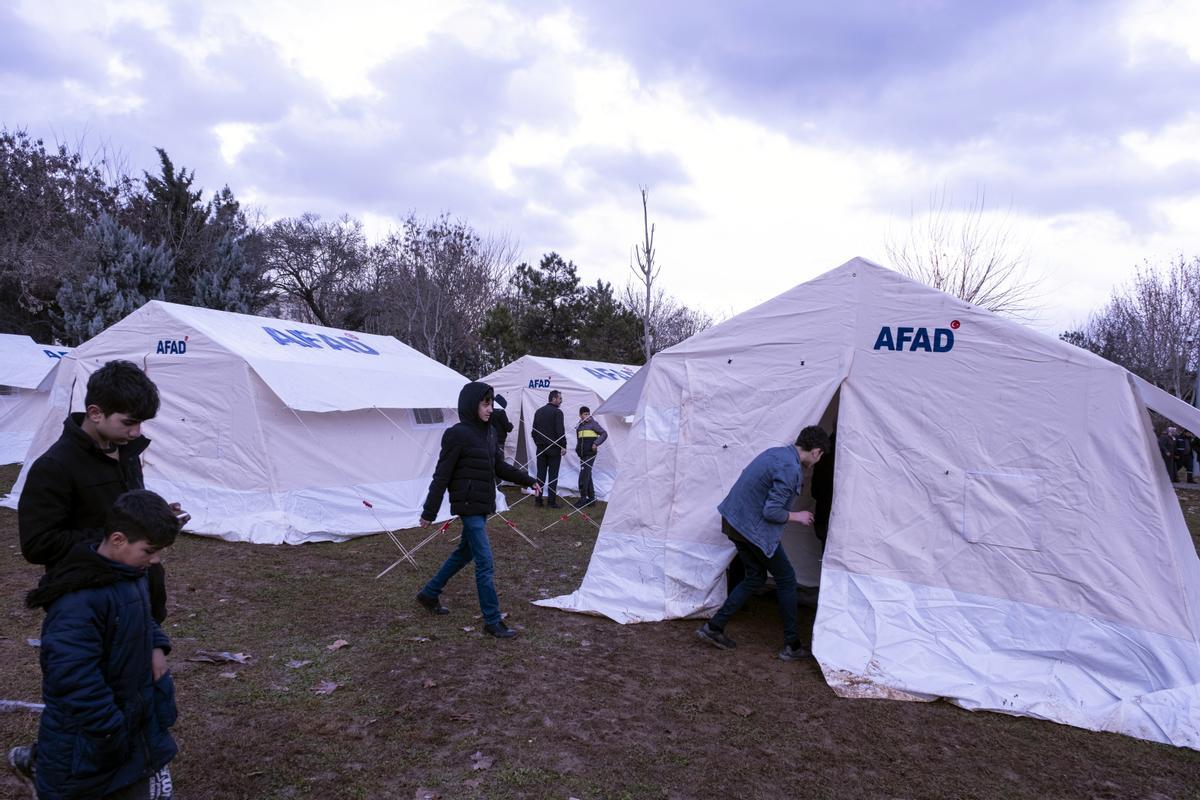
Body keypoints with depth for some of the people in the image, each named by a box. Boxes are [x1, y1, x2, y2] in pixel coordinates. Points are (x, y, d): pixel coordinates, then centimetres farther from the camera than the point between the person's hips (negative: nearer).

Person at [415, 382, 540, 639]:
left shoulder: (489, 433, 8)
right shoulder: (458, 434, -15)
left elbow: (500, 466, 19)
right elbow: (442, 475, -14)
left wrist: (528, 481, 17)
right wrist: (429, 512, -13)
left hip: (482, 505, 9)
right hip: (469, 505, -9)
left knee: (464, 552, 22)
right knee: (485, 563, -6)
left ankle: (429, 594, 39)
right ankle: (493, 622, 2)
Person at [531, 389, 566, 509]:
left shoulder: (538, 412, 11)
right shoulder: (557, 412, -11)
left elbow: (534, 430, 14)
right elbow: (560, 431, -16)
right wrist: (563, 446, -9)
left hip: (541, 448, 6)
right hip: (554, 448, -6)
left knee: (540, 474, 9)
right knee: (553, 475, -1)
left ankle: (538, 500, 10)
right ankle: (551, 501, 0)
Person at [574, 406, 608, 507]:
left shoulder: (593, 424, -5)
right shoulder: (579, 426, 13)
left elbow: (604, 434, -6)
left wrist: (596, 443, -15)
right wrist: (577, 449, 15)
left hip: (590, 454, -7)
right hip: (582, 455, 7)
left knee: (584, 476, -13)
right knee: (587, 477, 12)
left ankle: (583, 499, -10)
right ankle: (591, 498, 20)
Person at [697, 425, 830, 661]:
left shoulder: (776, 452, 7)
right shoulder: (790, 469, -21)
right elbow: (771, 512, -22)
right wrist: (797, 516, -4)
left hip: (733, 520, 9)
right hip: (755, 530, -9)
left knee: (755, 577, 20)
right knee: (786, 580, 8)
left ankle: (714, 628, 20)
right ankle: (792, 646, 18)